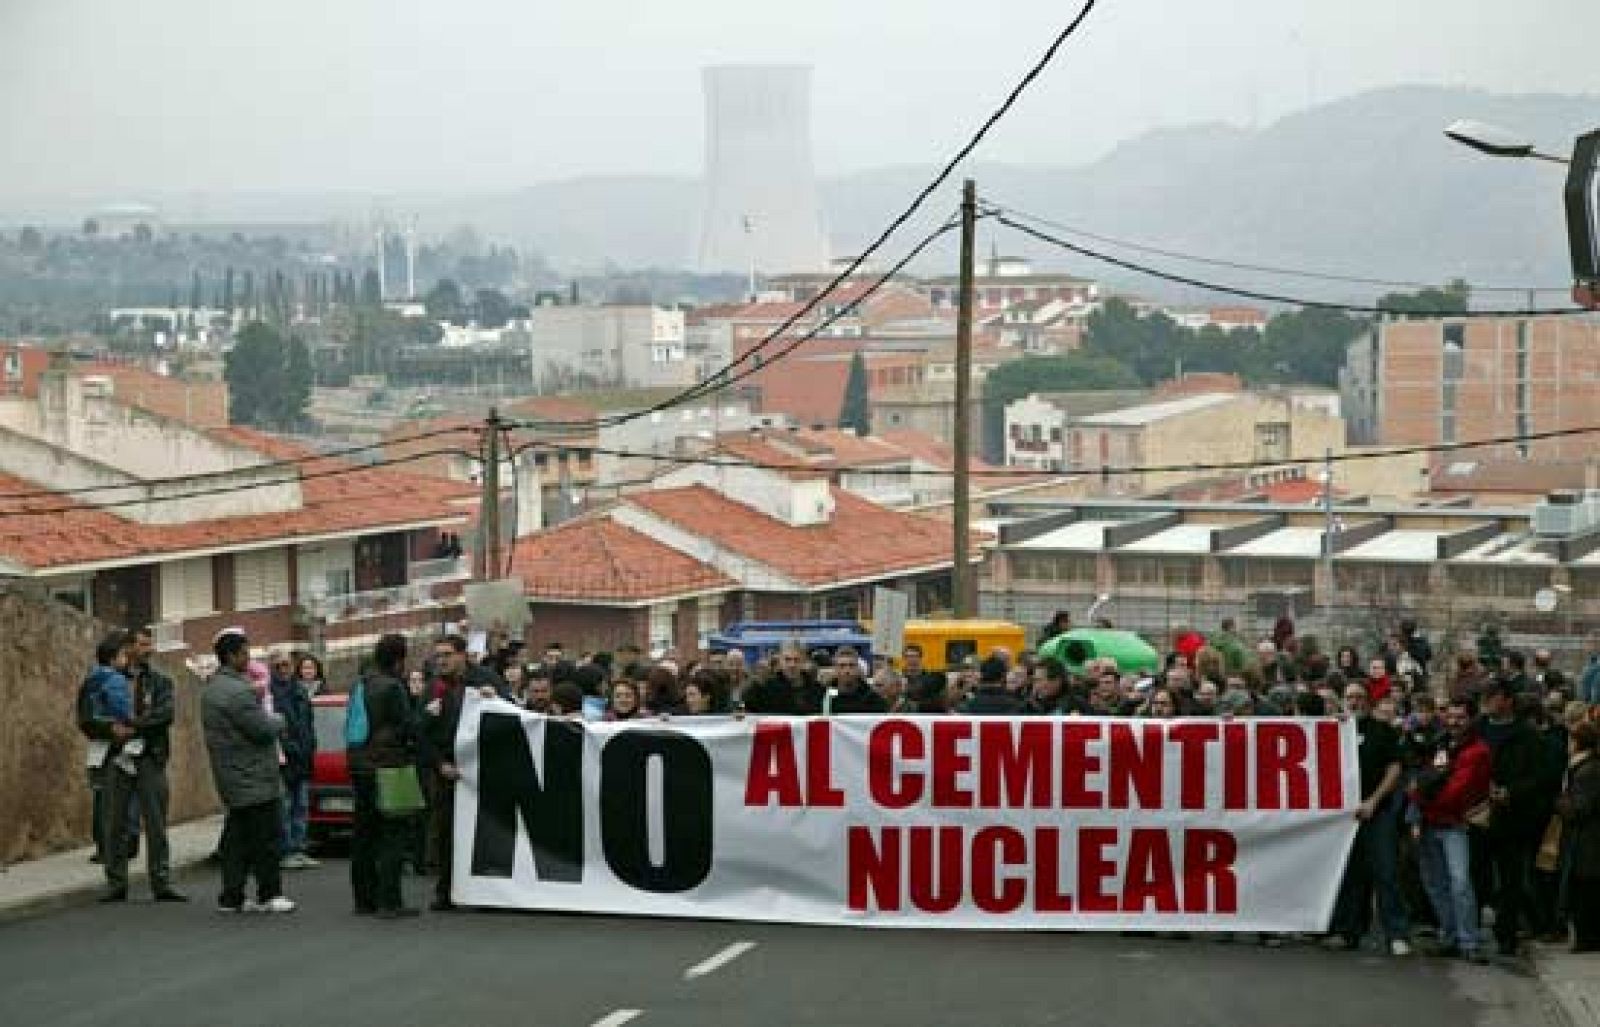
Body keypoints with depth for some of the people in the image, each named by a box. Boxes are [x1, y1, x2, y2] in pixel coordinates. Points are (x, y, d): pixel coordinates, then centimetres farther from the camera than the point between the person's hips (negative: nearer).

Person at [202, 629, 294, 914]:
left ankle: (231, 896, 11)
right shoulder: (237, 691, -20)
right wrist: (278, 720, 2)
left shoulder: (211, 689, 14)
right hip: (255, 781, -10)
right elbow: (265, 729, -19)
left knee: (237, 838, 11)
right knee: (265, 837, -2)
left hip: (232, 782, 10)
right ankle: (269, 894, 2)